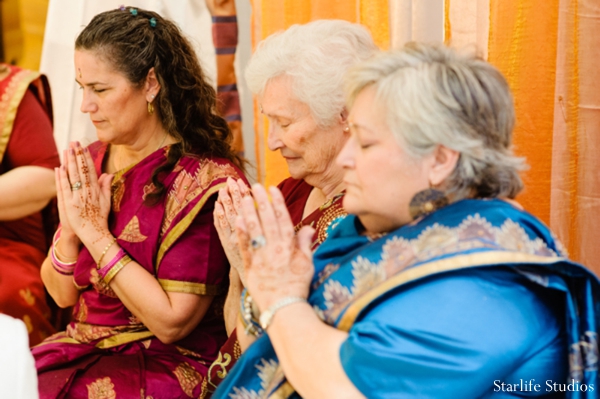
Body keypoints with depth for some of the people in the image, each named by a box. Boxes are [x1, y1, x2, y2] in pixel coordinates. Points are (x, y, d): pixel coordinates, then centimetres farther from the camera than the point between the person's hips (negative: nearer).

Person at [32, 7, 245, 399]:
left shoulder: (205, 180, -15)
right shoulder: (90, 163, 3)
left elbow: (171, 322, -17)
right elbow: (62, 294, 7)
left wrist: (96, 234, -17)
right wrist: (70, 231, -12)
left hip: (169, 363, -6)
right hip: (83, 347, 6)